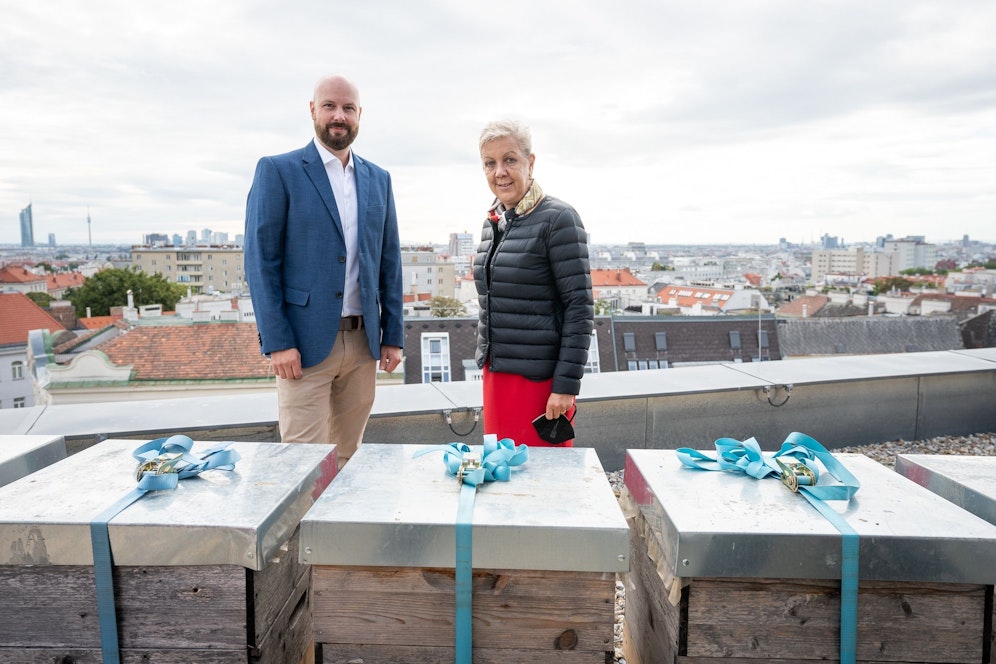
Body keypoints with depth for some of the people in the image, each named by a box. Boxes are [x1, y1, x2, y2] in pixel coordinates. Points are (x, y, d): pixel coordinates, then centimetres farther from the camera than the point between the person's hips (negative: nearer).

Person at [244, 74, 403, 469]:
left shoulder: (378, 180, 13)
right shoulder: (278, 171, -1)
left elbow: (389, 262, 13)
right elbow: (260, 260, -6)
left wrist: (393, 336, 8)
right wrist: (277, 343, -13)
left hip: (363, 343, 4)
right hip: (305, 341, -4)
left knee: (348, 457, 12)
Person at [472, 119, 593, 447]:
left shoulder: (558, 219, -11)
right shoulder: (493, 220, 10)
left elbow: (580, 307, -14)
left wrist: (566, 384, -17)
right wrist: (487, 364, 18)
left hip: (540, 379, -7)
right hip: (495, 372, 7)